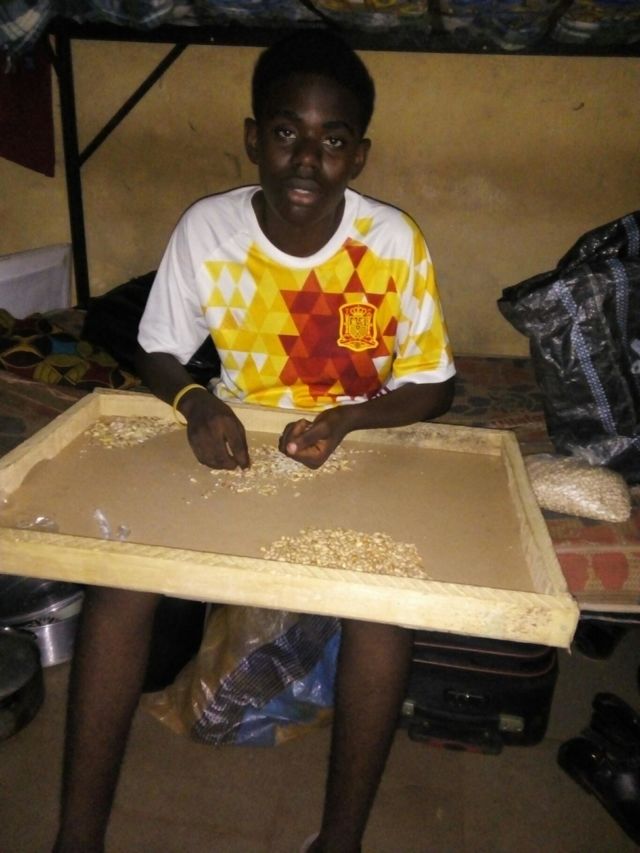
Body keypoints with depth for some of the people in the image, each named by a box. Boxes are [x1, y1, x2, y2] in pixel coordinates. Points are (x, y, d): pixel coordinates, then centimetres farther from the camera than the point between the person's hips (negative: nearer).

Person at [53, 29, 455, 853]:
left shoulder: (393, 242, -14)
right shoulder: (206, 228, -11)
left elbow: (432, 386, -5)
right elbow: (159, 354, 2)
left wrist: (348, 417, -23)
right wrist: (194, 401, -20)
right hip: (234, 447, 2)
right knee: (118, 575, -20)